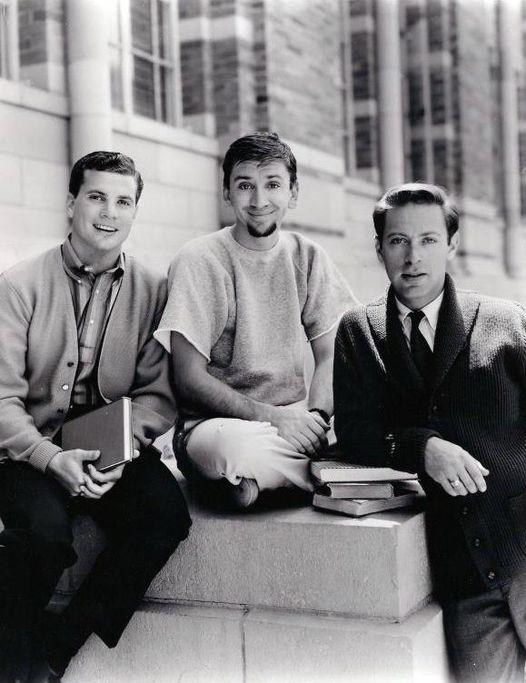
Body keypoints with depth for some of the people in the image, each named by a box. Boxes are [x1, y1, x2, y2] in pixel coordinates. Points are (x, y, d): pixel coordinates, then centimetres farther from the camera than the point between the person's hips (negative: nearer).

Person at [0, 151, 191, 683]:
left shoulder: (152, 291, 5)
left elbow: (158, 394, 2)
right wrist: (51, 458, -22)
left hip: (116, 451, 3)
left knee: (167, 514, -25)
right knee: (44, 527, -31)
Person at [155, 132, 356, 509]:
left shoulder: (307, 257, 8)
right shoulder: (199, 261, -6)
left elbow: (330, 356, 5)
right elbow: (190, 379, -11)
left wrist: (316, 416, -16)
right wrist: (272, 416, -22)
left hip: (295, 422, 4)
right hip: (216, 424, -4)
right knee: (232, 444, -40)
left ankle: (255, 481, -8)